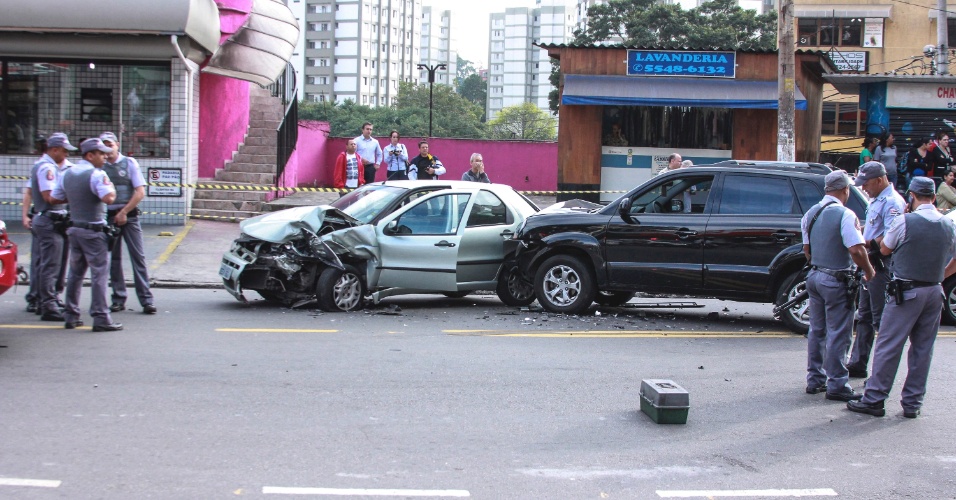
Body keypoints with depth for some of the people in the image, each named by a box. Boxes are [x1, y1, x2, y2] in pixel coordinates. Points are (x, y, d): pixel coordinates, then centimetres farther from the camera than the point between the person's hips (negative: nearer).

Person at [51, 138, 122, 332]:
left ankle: (70, 316, 19)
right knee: (100, 274, -4)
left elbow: (55, 198, 14)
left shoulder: (68, 174, 9)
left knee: (75, 273, 15)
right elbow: (109, 198, -27)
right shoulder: (97, 174, -14)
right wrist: (111, 188, -7)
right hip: (93, 230, -7)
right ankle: (101, 318, -7)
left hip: (75, 228, 8)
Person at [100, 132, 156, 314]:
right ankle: (118, 299, 13)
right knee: (113, 259, 6)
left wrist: (123, 212, -6)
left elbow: (140, 192, -1)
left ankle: (146, 300, -6)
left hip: (129, 216, -2)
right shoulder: (100, 167, 7)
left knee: (138, 257, -6)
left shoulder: (130, 163, 3)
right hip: (108, 216, 2)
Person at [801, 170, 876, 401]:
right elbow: (856, 250, -22)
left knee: (817, 330, 14)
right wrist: (868, 270, -7)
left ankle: (815, 380, 20)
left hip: (815, 276, 8)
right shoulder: (844, 214, -16)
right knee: (838, 334, -2)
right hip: (836, 280, -8)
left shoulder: (811, 213, 8)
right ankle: (836, 385, 1)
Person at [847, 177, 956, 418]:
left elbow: (884, 249, 2)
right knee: (923, 349, 10)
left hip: (907, 292, -5)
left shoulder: (905, 221, -12)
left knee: (888, 346, -1)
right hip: (934, 292, 5)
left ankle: (874, 399, 0)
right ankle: (912, 403, 14)